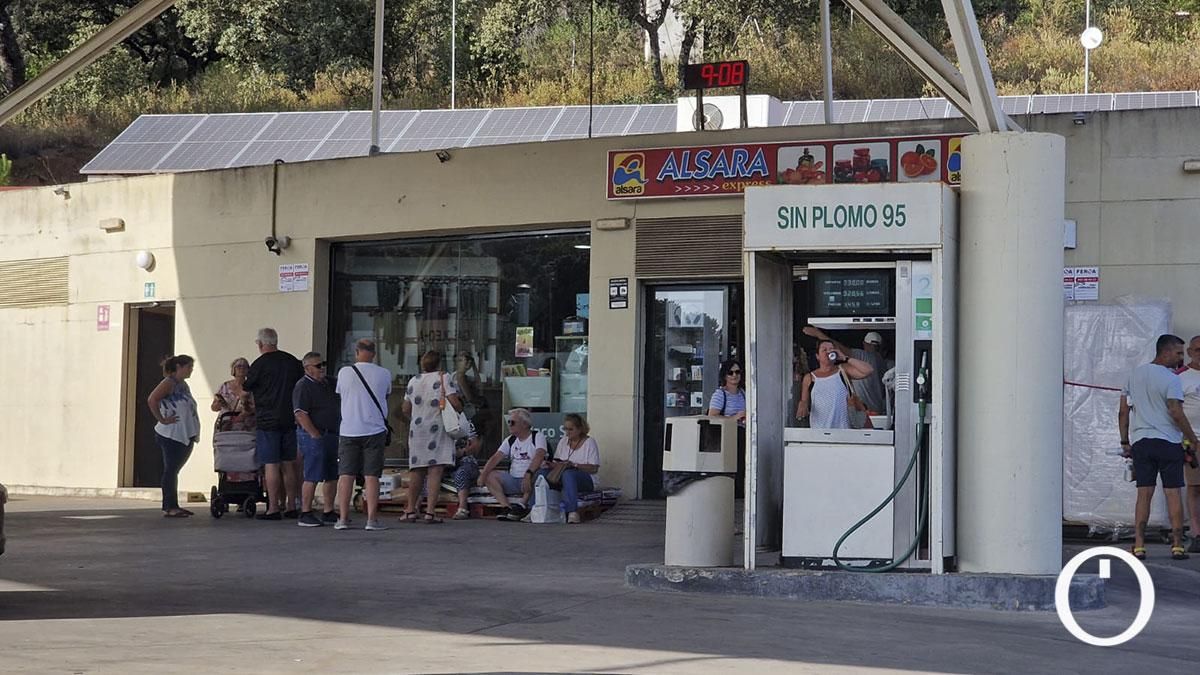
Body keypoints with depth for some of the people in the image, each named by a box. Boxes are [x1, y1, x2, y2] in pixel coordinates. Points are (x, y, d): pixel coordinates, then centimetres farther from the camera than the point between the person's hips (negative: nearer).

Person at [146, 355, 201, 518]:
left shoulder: (183, 385, 16)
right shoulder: (169, 383, -10)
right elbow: (152, 400, -21)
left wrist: (194, 434, 16)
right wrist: (162, 420, -18)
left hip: (186, 436, 9)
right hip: (171, 435, -9)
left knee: (173, 470, 12)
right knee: (171, 470, -6)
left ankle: (171, 506, 17)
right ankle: (169, 507, -6)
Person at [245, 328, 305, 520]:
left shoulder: (260, 364, -8)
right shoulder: (293, 362, 7)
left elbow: (246, 389, 1)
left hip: (268, 421, -5)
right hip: (290, 420, 5)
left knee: (271, 466, -4)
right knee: (289, 464, 11)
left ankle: (273, 509, -6)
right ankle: (291, 507, 14)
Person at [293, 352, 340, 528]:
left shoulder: (328, 383, 16)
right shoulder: (303, 386, -10)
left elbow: (338, 409, 27)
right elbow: (300, 414, -18)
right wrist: (315, 435, -19)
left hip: (332, 434, 9)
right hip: (313, 436, -9)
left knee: (332, 476, 10)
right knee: (312, 477, -9)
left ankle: (328, 513, 18)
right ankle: (305, 515, -6)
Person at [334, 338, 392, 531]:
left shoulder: (344, 373, -2)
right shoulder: (384, 374, -2)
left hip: (348, 430, 1)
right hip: (374, 430, 0)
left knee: (346, 475, 5)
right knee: (371, 475, 0)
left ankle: (343, 518, 3)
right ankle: (372, 519, -4)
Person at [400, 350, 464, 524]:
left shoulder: (414, 381, 8)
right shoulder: (443, 378, -5)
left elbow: (406, 409, 12)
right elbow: (455, 403, -14)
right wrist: (460, 409, 7)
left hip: (417, 429, 4)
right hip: (438, 428, -4)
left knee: (416, 472, 12)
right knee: (435, 471, -6)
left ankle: (411, 511, 14)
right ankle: (430, 512, -12)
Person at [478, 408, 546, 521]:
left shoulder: (537, 437, -3)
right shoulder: (510, 441, 15)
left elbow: (539, 456, -22)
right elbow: (495, 458, 5)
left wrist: (528, 474, -39)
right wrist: (483, 474, -12)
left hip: (531, 481, -6)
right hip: (513, 481, 6)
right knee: (490, 476, -13)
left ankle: (522, 505, -31)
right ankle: (507, 507, -24)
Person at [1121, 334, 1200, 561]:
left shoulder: (1135, 374, 12)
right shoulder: (1170, 379, -8)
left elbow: (1123, 412, 12)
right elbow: (1176, 413, -16)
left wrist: (1125, 442, 18)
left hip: (1140, 441, 5)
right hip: (1168, 441, -5)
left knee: (1144, 494, 4)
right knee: (1173, 493, 2)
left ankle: (1138, 546, -2)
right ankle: (1177, 545, 2)